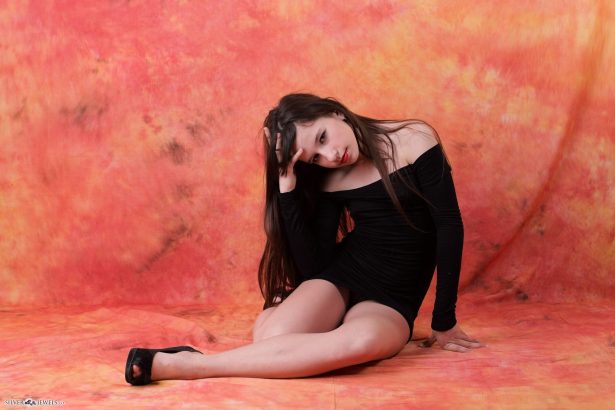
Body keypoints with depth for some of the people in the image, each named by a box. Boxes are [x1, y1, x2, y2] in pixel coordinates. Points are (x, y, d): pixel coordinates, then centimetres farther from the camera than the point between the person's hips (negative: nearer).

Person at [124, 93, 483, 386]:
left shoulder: (415, 140, -7)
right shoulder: (330, 180, 0)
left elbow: (449, 227, -5)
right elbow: (313, 267, -8)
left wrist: (444, 322, -4)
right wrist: (287, 184, -13)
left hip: (391, 303, -1)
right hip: (341, 277, 2)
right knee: (271, 335, -35)